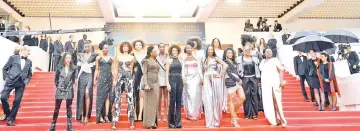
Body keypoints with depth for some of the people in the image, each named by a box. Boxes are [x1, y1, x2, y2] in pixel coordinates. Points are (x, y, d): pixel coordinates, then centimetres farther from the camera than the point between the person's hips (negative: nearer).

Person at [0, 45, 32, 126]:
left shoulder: (29, 62, 12)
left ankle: (11, 119, 11)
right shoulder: (13, 58, 4)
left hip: (21, 84, 2)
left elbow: (30, 74, 17)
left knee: (17, 101, -1)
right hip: (10, 81, -2)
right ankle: (7, 113, 18)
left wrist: (26, 81, 3)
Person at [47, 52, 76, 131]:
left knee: (69, 108, 6)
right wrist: (58, 86, 5)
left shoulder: (73, 68, -1)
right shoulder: (59, 68, -3)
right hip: (60, 90, 0)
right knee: (57, 108, 6)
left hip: (69, 90, 0)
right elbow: (56, 78, 7)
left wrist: (71, 84, 4)